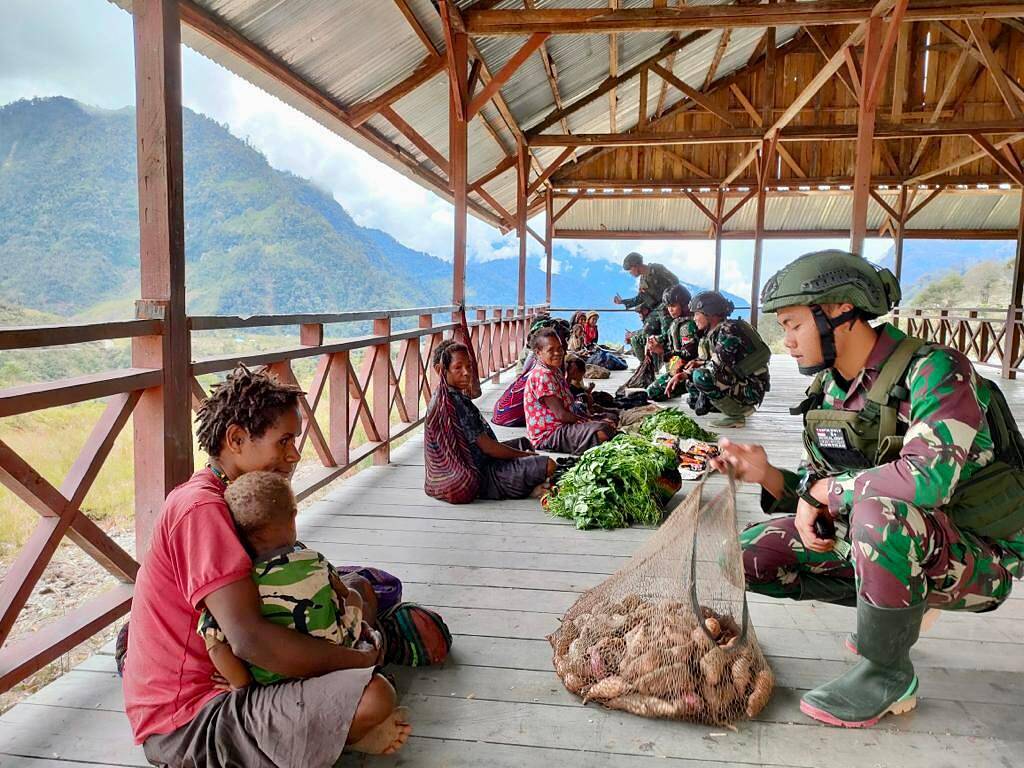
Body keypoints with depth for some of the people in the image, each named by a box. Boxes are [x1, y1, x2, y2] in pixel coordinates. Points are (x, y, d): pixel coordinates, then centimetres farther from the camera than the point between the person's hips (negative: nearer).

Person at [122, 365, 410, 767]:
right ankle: (342, 729, 2)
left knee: (356, 588, 17)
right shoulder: (201, 507, -21)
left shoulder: (223, 499, 11)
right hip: (190, 723, -10)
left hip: (212, 681, 10)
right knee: (374, 697, -29)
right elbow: (250, 638, -30)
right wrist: (362, 661, -20)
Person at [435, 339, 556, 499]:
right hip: (482, 478, -11)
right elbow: (487, 446, -21)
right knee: (549, 465, -23)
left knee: (523, 442, 29)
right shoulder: (457, 402, -24)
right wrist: (523, 455, -11)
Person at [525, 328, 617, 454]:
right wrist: (588, 421, -9)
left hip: (561, 427, 11)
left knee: (609, 427, 8)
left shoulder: (556, 371, 15)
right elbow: (561, 414, -20)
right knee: (602, 433, -27)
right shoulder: (542, 375, -18)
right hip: (547, 435, -11)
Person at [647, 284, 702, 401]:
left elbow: (688, 354, -23)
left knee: (652, 392, -13)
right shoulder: (676, 322, 12)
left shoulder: (688, 325, -18)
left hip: (682, 371, -10)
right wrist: (659, 345, -2)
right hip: (673, 369, 10)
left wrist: (663, 352, -24)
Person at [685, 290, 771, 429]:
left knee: (700, 377, -26)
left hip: (751, 388, -10)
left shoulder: (728, 331, -20)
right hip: (736, 382, 10)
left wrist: (700, 365, -9)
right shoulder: (714, 332, 8)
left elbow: (717, 367, -26)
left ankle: (739, 412, -11)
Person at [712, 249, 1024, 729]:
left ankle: (887, 674, -14)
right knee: (748, 556, -1)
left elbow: (927, 477, -39)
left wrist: (821, 489, -25)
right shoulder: (828, 391, 1)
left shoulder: (933, 371, -22)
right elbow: (821, 493, 7)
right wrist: (767, 475, -13)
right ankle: (893, 610, 12)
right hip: (885, 543, 7)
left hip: (976, 557, -7)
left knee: (878, 507, -39)